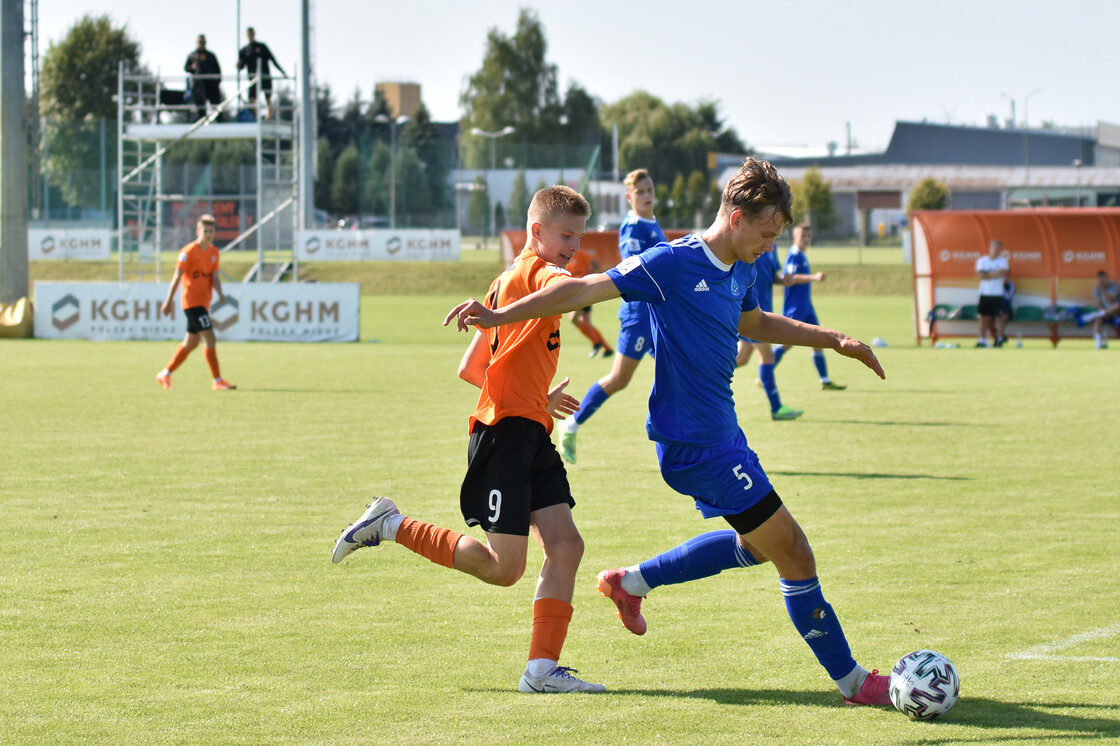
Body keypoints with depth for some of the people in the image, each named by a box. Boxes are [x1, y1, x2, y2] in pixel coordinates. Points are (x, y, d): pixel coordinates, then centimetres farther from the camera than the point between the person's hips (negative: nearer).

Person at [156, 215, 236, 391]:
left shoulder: (214, 252, 11)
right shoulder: (189, 251, -10)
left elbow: (215, 277, 3)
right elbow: (177, 277, -9)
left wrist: (220, 293, -17)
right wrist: (169, 301, -9)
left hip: (204, 301, 8)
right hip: (192, 300, -8)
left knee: (191, 342, 14)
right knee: (210, 339, -14)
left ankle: (165, 374, 26)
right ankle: (217, 380, -11)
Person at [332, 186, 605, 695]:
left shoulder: (505, 281, 22)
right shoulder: (539, 269, -6)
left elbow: (470, 369, 26)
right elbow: (566, 288, -35)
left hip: (532, 436, 10)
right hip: (506, 432, -10)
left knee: (565, 545, -1)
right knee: (503, 567, -8)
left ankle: (542, 668, -5)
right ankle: (391, 526, 5)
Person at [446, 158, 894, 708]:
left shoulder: (740, 272, 8)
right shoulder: (673, 264, -18)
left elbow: (754, 323, 29)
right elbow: (586, 289, -17)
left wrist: (834, 340, 26)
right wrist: (500, 315, -21)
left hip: (721, 435, 10)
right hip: (697, 445, -10)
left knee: (759, 544, 27)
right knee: (795, 557, -5)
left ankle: (632, 581, 33)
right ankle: (852, 680, 6)